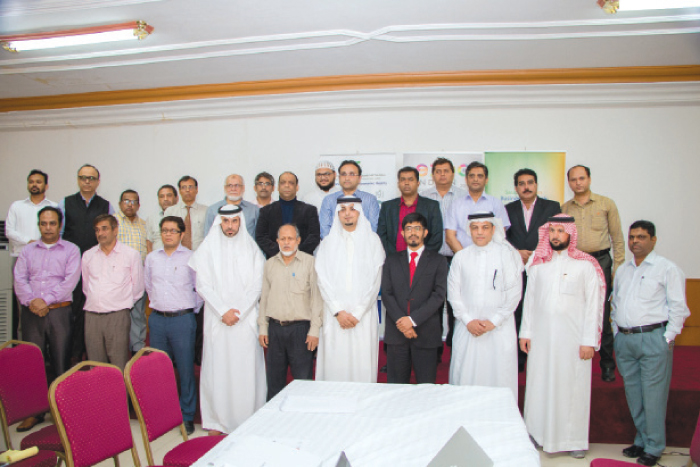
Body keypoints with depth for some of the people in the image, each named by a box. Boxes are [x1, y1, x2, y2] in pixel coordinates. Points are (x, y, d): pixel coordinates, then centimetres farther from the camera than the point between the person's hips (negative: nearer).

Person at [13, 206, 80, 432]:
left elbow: (70, 281, -5)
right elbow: (19, 279, 4)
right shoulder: (27, 250, 15)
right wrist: (31, 301, -12)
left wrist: (46, 299, -14)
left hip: (59, 311, -2)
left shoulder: (71, 250, 6)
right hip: (31, 313, 3)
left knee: (61, 363, 0)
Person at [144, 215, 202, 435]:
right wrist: (157, 304, 16)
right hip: (157, 320, 4)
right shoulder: (151, 257, 10)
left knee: (186, 369, 0)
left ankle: (187, 416, 13)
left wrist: (192, 310, 2)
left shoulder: (191, 258, -2)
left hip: (182, 320, -4)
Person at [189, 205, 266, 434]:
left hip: (246, 319, 0)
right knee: (217, 369, 0)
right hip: (217, 320, 0)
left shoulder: (251, 249, 7)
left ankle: (249, 420, 8)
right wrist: (223, 311, -8)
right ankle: (216, 422, 10)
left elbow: (256, 285, 2)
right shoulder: (207, 249, 6)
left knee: (247, 369, 0)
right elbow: (203, 285, 1)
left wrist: (239, 312, -8)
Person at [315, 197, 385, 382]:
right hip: (335, 314, 1)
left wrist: (357, 313, -7)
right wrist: (339, 311, -7)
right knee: (335, 362, -1)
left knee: (362, 365, -3)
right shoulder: (328, 243, 10)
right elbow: (323, 279, 3)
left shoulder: (372, 241, 6)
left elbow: (374, 280, 0)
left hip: (363, 315, -1)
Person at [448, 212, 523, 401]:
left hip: (499, 328, -2)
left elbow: (514, 293, -2)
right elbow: (453, 292, 6)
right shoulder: (461, 257, 7)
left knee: (499, 377, -1)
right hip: (468, 328, 2)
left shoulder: (507, 254, 0)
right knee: (465, 377, 2)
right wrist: (468, 320, -5)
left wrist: (493, 321, -7)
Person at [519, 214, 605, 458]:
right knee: (539, 384, 8)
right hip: (540, 336, 3)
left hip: (572, 338, -3)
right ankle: (539, 433, 23)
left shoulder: (585, 265, -2)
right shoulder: (538, 263, 7)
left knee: (573, 386, 4)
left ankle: (574, 438, 19)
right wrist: (525, 332, 6)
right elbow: (529, 299, 10)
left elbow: (593, 305, -3)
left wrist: (589, 341, -7)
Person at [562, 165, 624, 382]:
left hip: (600, 261, -2)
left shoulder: (606, 204, 5)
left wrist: (618, 267, 0)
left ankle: (607, 364, 12)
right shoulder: (564, 208, 10)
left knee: (603, 315, -1)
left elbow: (617, 238, 6)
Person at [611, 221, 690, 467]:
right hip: (624, 339, 6)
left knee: (653, 394, -2)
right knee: (633, 393, 11)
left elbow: (677, 306, -5)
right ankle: (641, 440, 25)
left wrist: (667, 338, -10)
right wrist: (617, 332, 13)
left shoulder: (667, 269, -2)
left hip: (653, 338, -6)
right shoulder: (622, 270, 16)